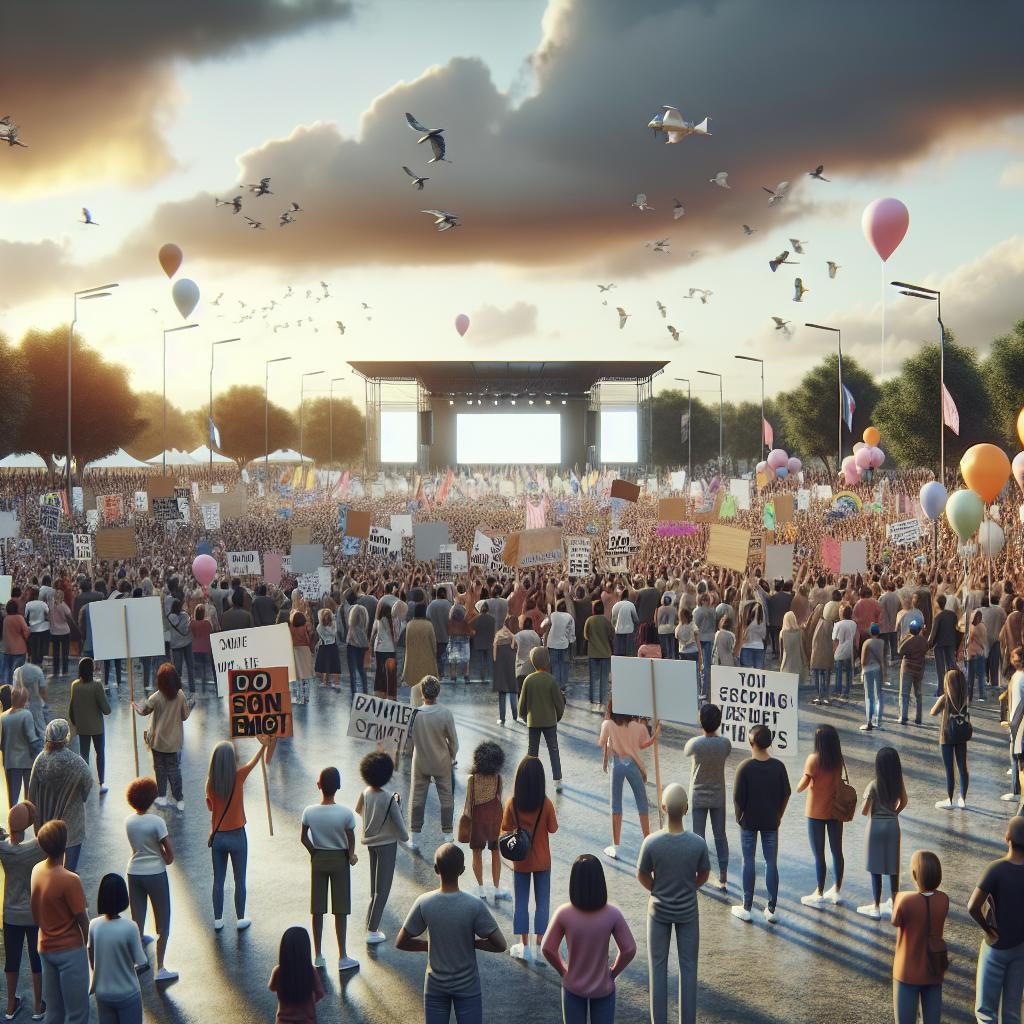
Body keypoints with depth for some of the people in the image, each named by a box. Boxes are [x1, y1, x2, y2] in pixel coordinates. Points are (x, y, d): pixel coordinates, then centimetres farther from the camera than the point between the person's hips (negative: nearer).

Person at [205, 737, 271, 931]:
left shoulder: (210, 783, -9)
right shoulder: (238, 777, -15)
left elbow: (210, 806, 3)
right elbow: (253, 762, 1)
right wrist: (264, 745, 13)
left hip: (218, 837, 2)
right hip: (237, 836, -2)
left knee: (218, 881, 13)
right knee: (240, 880, 11)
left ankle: (218, 920, 19)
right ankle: (240, 919, 19)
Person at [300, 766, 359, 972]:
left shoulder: (309, 812, -13)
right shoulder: (345, 813, -19)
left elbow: (304, 838, -5)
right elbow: (351, 840, -12)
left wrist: (315, 853, 10)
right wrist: (351, 855, 6)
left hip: (318, 860, 2)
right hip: (340, 860, -2)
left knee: (317, 909, 11)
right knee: (340, 911, 6)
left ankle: (318, 956, 19)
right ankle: (342, 957, 12)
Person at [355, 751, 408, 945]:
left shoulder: (365, 794, -8)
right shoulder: (390, 800, -25)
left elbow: (358, 810, 15)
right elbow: (401, 831, -22)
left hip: (370, 843, 6)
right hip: (387, 844, -6)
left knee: (375, 886, 24)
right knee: (382, 890, 1)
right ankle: (372, 931, 0)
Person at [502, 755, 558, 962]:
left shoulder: (512, 803, -15)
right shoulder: (546, 804, -18)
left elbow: (506, 828, -4)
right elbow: (553, 829, -7)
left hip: (520, 861, 1)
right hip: (542, 860, -1)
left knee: (521, 902, 13)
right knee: (542, 902, 12)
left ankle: (525, 946, 19)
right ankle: (540, 946, 14)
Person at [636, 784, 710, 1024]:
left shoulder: (651, 843, -23)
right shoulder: (698, 844, -21)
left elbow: (642, 877, -8)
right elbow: (703, 876, -4)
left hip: (659, 911, 0)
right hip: (688, 912, 0)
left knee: (658, 967, 13)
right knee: (688, 968, 13)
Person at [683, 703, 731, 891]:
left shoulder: (694, 744, -19)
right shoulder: (725, 743, -12)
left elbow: (685, 753, 4)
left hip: (698, 798, -2)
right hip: (718, 798, 2)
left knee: (698, 837, 7)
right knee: (720, 836, 9)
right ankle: (723, 878, 9)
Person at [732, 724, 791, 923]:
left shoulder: (745, 767, -14)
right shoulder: (778, 767, -6)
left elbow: (737, 796, -13)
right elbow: (786, 793, 0)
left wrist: (739, 816, 3)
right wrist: (778, 815, 13)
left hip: (749, 821, -2)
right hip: (771, 822, 2)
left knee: (748, 862, 8)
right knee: (771, 863, 9)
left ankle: (746, 908, 13)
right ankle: (771, 909, 11)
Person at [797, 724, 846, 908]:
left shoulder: (814, 759, -17)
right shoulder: (838, 760, -4)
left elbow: (802, 785, -17)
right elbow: (838, 782, -3)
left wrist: (798, 787, 4)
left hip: (817, 813, -4)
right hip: (835, 811, 4)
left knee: (819, 855, 4)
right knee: (837, 852, 15)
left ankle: (819, 895, 11)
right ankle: (837, 890, 26)